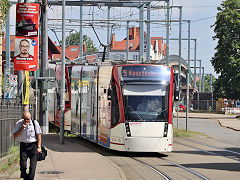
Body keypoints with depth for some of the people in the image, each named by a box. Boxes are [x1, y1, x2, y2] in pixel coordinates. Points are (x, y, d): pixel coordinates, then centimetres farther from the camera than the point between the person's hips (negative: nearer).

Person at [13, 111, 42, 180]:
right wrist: (21, 128, -16)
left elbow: (39, 135, 1)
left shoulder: (35, 123, -4)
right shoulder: (19, 124, -1)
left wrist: (39, 147, -4)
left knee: (33, 165, -6)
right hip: (23, 145, 1)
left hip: (33, 145, -1)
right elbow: (15, 136, -2)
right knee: (23, 165, -5)